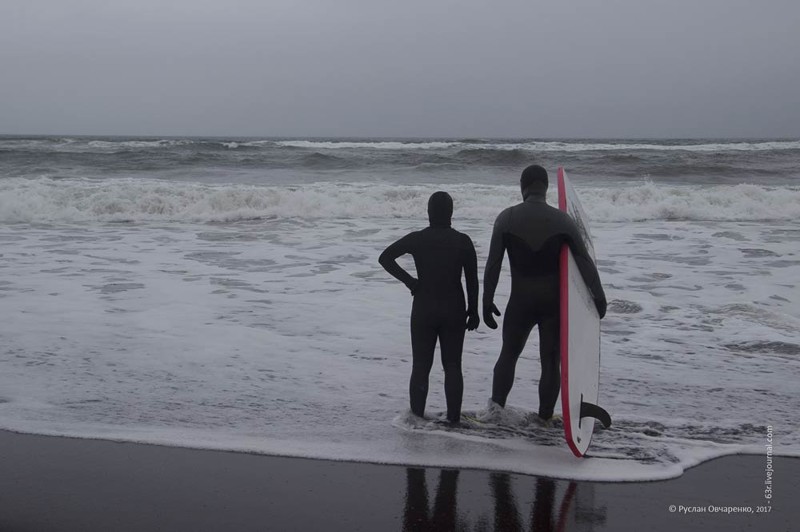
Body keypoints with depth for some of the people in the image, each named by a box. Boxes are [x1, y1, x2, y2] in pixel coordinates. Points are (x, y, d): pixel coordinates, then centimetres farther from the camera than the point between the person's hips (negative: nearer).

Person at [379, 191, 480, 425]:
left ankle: (417, 419, 6)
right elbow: (472, 280, -3)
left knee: (420, 366, 6)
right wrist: (473, 311, 6)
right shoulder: (463, 241, -5)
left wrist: (409, 281, -7)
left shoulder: (417, 239, -5)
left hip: (423, 310, 0)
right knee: (452, 366, 9)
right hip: (454, 310, 0)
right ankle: (454, 419, 8)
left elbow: (385, 257, -11)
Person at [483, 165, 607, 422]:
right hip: (554, 301, 0)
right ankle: (544, 418, 9)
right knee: (551, 361, 9)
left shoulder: (507, 218, -4)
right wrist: (599, 295, -3)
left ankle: (496, 403, 1)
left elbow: (493, 263, -4)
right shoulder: (561, 219, -4)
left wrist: (487, 301, 1)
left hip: (520, 301, 1)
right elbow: (584, 260, -7)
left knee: (508, 354, 18)